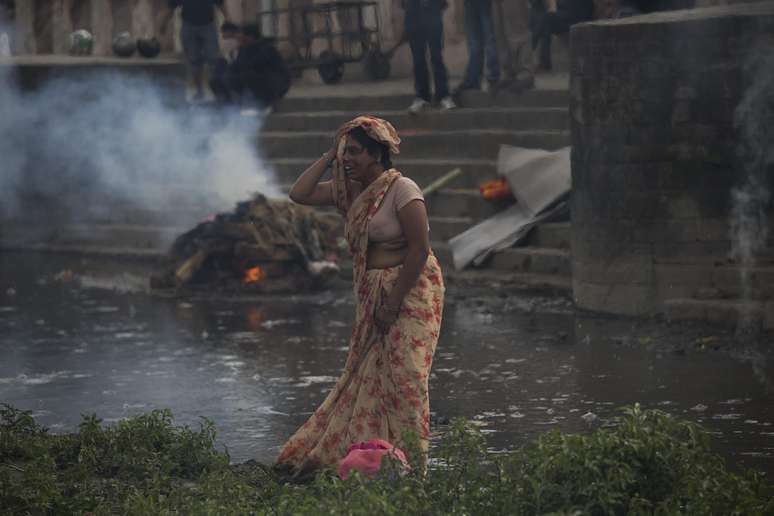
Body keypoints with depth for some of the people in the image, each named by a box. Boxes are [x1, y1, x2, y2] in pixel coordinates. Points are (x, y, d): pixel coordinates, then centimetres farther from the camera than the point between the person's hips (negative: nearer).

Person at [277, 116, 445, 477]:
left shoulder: (402, 189, -13)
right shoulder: (351, 190, 10)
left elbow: (420, 249, -17)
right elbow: (300, 194, 6)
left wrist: (393, 302, -18)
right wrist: (329, 157, 4)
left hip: (410, 291, -8)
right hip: (372, 294, 8)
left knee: (403, 374, -10)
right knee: (366, 376, 10)